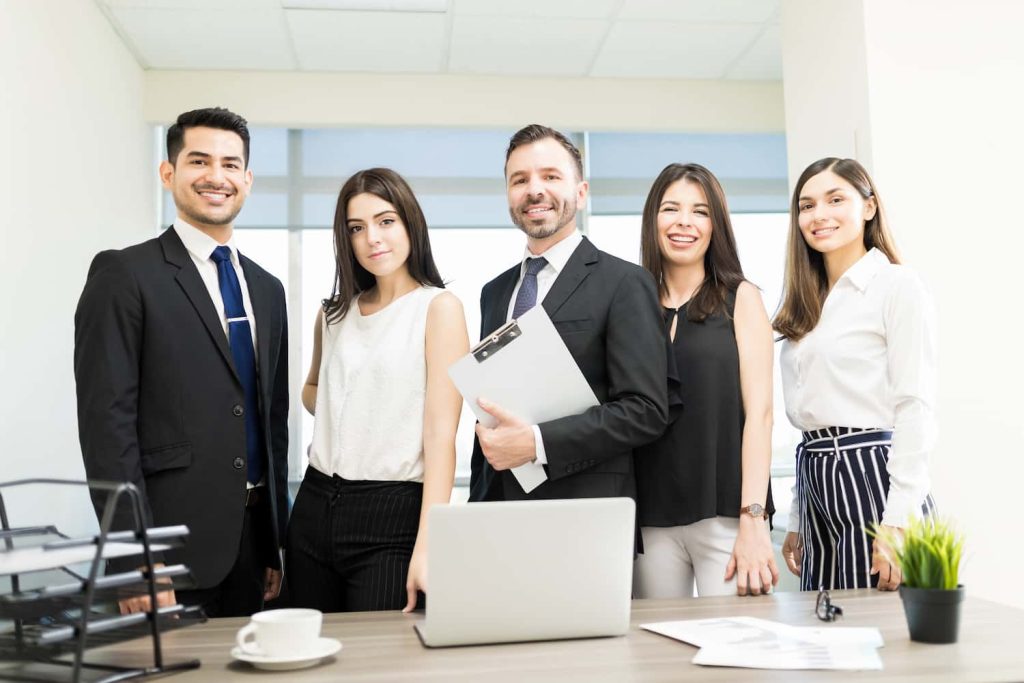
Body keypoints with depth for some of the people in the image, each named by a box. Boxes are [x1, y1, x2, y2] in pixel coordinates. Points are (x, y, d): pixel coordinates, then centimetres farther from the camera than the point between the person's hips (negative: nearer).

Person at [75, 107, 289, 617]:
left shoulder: (267, 289, 14)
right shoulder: (123, 274, -6)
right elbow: (107, 420, -12)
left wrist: (277, 545, 13)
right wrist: (135, 558, -18)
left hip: (253, 539, 6)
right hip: (173, 541, -6)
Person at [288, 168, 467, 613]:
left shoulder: (439, 307, -6)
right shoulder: (334, 312, 11)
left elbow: (441, 433, -12)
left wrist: (426, 545, -20)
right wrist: (344, 418, 6)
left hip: (393, 513, -5)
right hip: (315, 506, 6)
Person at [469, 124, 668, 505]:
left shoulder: (625, 284, -8)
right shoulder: (494, 293, 12)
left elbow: (645, 411, -14)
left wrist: (537, 442, -21)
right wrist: (477, 503, 10)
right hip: (499, 504, 5)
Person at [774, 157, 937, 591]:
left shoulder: (897, 285, -5)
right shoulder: (807, 304, 15)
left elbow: (915, 407, -11)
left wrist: (898, 523, -17)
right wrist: (797, 520, 15)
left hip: (874, 478, -7)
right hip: (817, 490, 7)